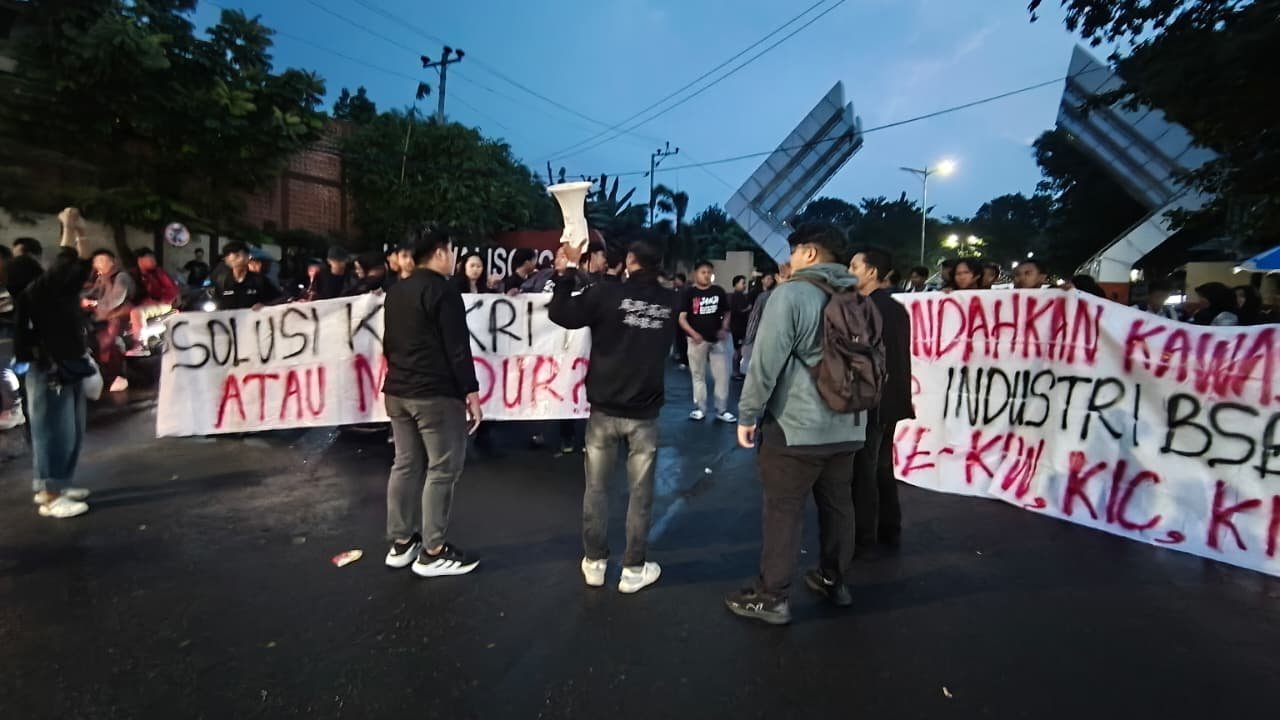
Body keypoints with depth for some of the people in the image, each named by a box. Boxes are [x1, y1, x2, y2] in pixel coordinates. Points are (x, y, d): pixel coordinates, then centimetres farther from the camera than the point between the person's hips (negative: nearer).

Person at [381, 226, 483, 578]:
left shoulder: (395, 292, 15)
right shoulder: (442, 290, -12)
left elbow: (389, 344, 20)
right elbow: (458, 348, -17)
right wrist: (471, 392, -14)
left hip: (398, 391, 9)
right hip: (436, 394, -9)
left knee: (405, 465, 15)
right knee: (442, 470, -1)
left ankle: (401, 542, 24)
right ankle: (433, 552, 5)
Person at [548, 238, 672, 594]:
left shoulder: (608, 292, -11)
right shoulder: (669, 301, 0)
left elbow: (560, 314, -10)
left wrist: (568, 269, 2)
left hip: (604, 408, -1)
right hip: (645, 412, 1)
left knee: (596, 487, 13)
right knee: (640, 491, 10)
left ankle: (595, 563, 23)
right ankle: (633, 569, 18)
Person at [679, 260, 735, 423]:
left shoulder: (719, 291, 4)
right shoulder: (689, 292, -4)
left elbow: (726, 313, 12)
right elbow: (682, 318, -8)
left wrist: (724, 329, -6)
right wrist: (693, 333, -23)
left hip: (718, 340, 2)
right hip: (697, 340, -2)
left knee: (722, 376, 1)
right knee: (698, 375, 9)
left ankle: (722, 410, 11)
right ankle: (700, 409, 19)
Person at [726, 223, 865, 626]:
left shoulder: (791, 293, -12)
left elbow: (766, 361, -17)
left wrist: (747, 414, -9)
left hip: (796, 425, -7)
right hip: (847, 425, 8)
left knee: (783, 511, 2)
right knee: (837, 505, 18)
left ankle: (772, 598, 12)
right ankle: (833, 582, 34)